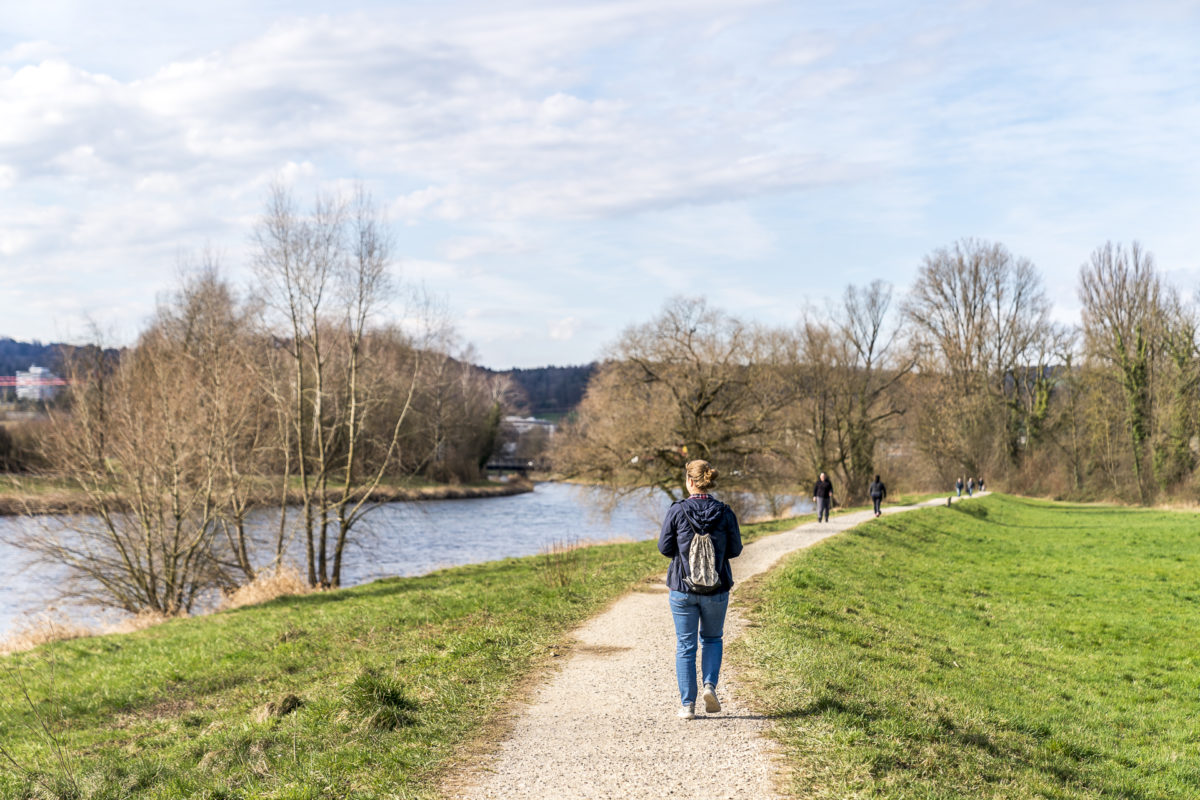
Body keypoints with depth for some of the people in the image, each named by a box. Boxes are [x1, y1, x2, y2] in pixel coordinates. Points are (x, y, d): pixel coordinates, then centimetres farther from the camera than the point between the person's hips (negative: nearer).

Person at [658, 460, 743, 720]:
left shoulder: (677, 510, -10)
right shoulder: (724, 512, -6)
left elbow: (664, 547, -5)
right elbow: (735, 549, 0)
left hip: (682, 587, -1)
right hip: (717, 588, 1)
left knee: (685, 645, 9)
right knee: (712, 638, 22)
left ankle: (687, 704, 8)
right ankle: (710, 684, 0)